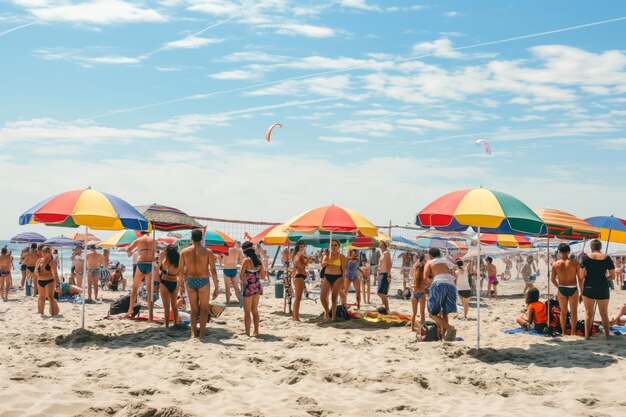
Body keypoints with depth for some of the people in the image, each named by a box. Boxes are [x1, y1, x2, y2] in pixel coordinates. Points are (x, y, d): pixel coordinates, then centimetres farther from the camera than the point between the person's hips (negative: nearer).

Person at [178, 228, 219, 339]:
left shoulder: (184, 251, 0)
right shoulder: (208, 252, -6)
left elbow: (180, 270, 2)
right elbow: (213, 270, -9)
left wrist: (181, 281, 20)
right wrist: (216, 287, -3)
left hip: (190, 281, 2)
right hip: (203, 281, -2)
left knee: (194, 310, 15)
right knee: (204, 309, 11)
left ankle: (193, 334, 10)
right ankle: (202, 333, 4)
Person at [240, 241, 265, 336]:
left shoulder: (246, 260, -13)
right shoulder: (259, 261, 4)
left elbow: (241, 276, -15)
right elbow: (262, 275, 10)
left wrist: (243, 282, 3)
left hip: (248, 288, -6)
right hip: (257, 287, 6)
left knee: (247, 311, 3)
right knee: (255, 310, 17)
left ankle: (247, 332, 4)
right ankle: (256, 331, 19)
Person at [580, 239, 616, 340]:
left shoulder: (586, 258, -4)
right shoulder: (607, 258, -1)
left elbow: (581, 276, -5)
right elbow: (613, 276, 0)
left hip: (589, 288, -1)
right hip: (603, 288, 1)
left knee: (588, 313, 9)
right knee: (604, 314, 12)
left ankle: (587, 336, 8)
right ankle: (607, 336, 13)